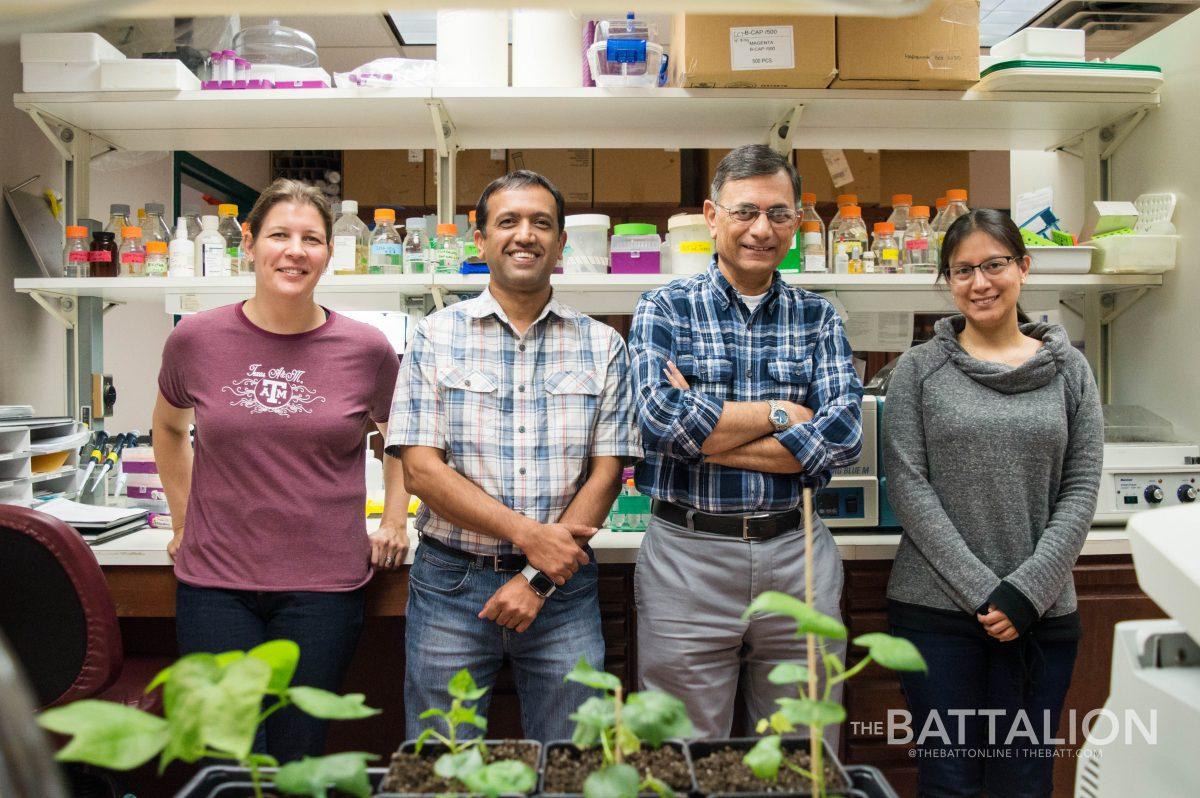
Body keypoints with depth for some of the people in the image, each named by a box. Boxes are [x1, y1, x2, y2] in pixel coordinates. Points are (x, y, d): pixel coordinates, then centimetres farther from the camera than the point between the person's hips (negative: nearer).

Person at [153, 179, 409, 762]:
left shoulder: (366, 349, -4)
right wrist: (183, 519, 15)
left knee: (299, 762, 12)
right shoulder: (196, 339, -2)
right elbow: (169, 429, 18)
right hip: (215, 582, 1)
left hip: (324, 585, 0)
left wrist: (394, 522, 7)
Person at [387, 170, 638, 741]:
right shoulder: (435, 337, 1)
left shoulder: (602, 346, 4)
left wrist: (538, 577, -10)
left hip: (563, 588, 1)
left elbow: (606, 474, 0)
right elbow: (421, 469, -7)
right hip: (450, 585, 0)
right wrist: (529, 534, -16)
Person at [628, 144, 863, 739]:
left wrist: (703, 432, -13)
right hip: (687, 556, -2)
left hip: (797, 557, 2)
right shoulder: (664, 309, -1)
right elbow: (660, 419, -18)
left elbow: (844, 434, -9)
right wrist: (780, 412, -9)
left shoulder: (817, 318, 6)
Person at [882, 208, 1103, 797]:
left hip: (1042, 614, 2)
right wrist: (981, 590, -12)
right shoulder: (918, 370, 0)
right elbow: (908, 487, -6)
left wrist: (1025, 591, -9)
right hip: (934, 610, -2)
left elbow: (1080, 490, 2)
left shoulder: (1069, 370, 6)